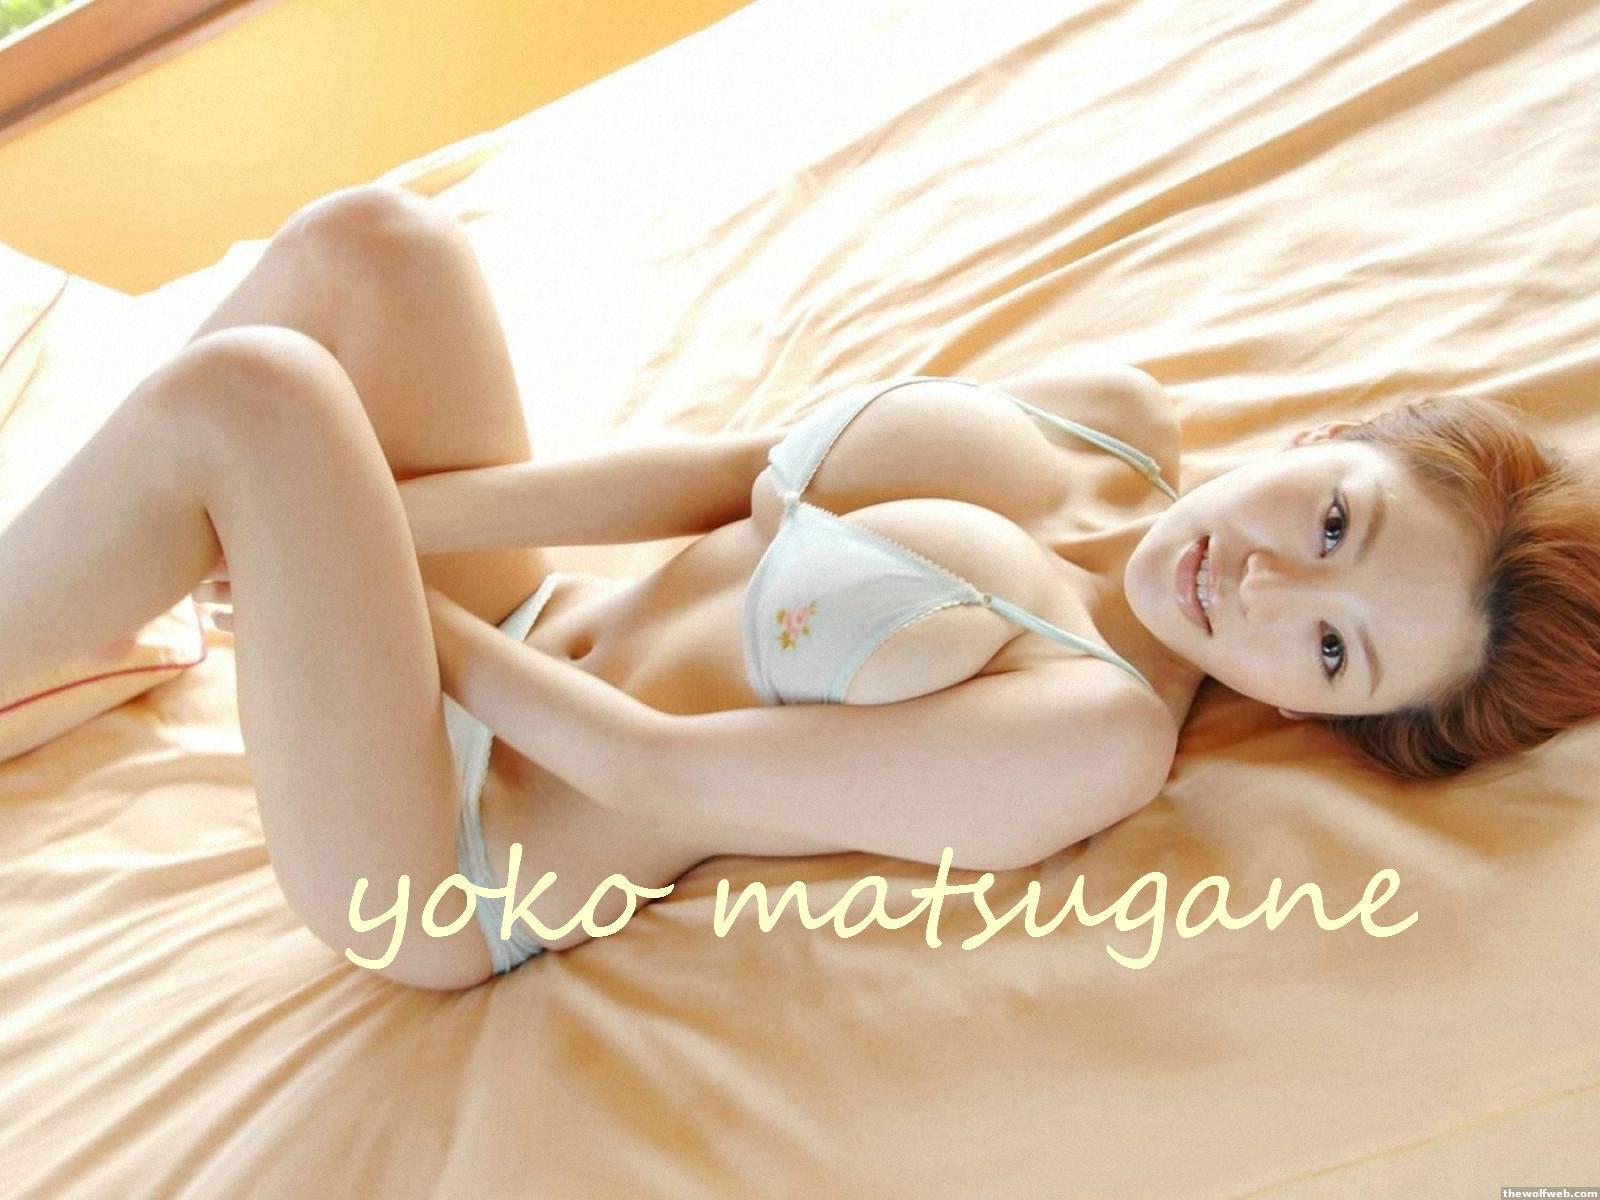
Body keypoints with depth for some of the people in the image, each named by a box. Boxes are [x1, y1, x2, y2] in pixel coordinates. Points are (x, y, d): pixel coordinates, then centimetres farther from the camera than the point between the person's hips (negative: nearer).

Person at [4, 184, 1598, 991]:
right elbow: (740, 470, -2)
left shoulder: (1097, 736, -24)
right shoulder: (1114, 408, -2)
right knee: (371, 241, -6)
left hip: (451, 860, -7)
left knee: (247, 388, -25)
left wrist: (394, 595, -10)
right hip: (499, 654, 7)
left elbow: (663, 775, -22)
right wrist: (353, 511, -5)